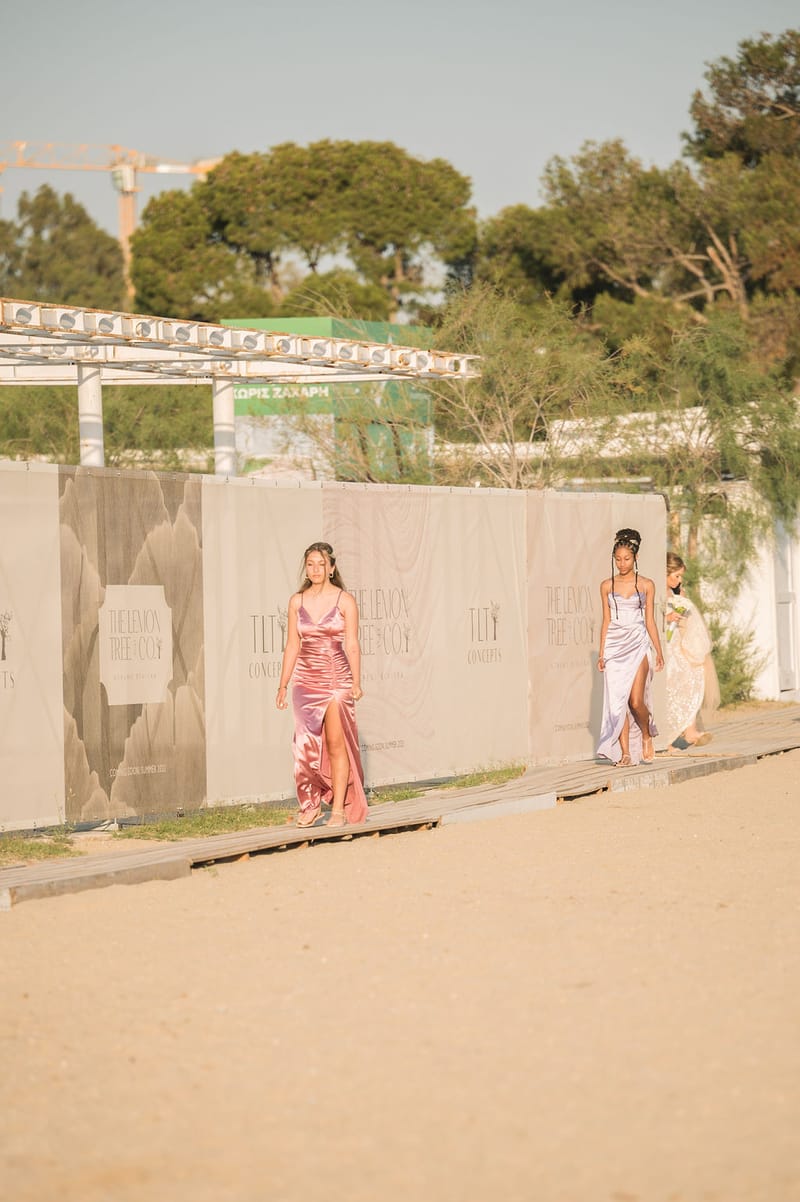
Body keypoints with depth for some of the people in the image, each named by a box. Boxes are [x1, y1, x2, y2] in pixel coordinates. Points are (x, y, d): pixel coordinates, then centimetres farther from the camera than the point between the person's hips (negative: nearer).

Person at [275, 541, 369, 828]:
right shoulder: (297, 601, 8)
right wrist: (283, 685, 7)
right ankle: (310, 805, 10)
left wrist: (356, 682, -13)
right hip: (305, 680, 3)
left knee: (336, 744, -4)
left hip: (337, 680, -3)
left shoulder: (345, 601, -1)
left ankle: (339, 808, 1)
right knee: (307, 745, -1)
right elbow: (292, 645, 11)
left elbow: (352, 645, -3)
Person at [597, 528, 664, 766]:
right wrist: (601, 652, 5)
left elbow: (650, 621, 7)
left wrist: (659, 652, 6)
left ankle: (646, 736, 19)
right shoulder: (607, 586, 7)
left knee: (636, 700, -10)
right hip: (614, 647, 2)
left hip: (638, 645, -2)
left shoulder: (646, 585, 4)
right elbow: (606, 621, 9)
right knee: (617, 700, -4)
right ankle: (625, 753, -1)